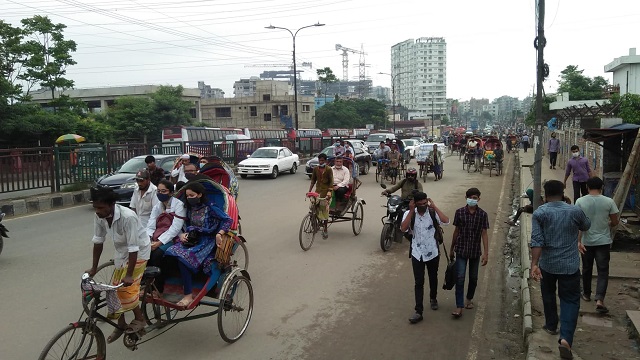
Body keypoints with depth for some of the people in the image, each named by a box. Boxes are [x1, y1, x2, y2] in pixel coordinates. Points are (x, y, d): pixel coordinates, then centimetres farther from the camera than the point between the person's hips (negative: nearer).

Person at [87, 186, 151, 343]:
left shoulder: (128, 217, -35)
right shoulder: (99, 217, -15)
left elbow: (133, 248, -31)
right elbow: (98, 241, -3)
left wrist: (129, 274, -30)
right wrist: (94, 267, 2)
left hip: (138, 252, -7)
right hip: (121, 252, 7)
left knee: (127, 288, -12)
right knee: (115, 289, 9)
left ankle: (139, 319, 11)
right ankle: (121, 324, 25)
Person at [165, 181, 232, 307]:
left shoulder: (210, 207, -7)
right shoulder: (190, 208, 13)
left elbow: (228, 220, -13)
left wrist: (219, 234, -25)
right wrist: (182, 234, 1)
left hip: (207, 242, -6)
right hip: (191, 240, 6)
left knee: (184, 257, -29)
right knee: (172, 251, -23)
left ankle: (188, 295, -21)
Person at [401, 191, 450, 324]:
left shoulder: (433, 213, -8)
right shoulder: (409, 214, -9)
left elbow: (446, 221, -26)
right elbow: (403, 228, -25)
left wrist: (435, 207, -22)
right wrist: (411, 211, -26)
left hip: (432, 252, 1)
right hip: (417, 254, -1)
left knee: (433, 278, 20)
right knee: (418, 283, -1)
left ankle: (433, 299, 46)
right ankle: (418, 312, 1)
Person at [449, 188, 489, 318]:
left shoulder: (482, 214, -5)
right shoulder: (459, 212, -4)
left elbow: (484, 234, -4)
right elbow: (456, 231, 5)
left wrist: (486, 253, -9)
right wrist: (451, 249, 10)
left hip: (475, 251, 1)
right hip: (461, 250, -1)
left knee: (473, 278, 14)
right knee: (460, 278, -8)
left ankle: (469, 298, 37)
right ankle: (459, 306, -7)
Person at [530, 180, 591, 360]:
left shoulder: (539, 213, -9)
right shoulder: (575, 211, -5)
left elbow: (536, 241, -18)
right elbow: (586, 226, 17)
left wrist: (534, 264, -20)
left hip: (547, 264, 1)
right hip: (570, 265, 0)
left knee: (548, 294, 23)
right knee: (570, 300, 4)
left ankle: (551, 325, 40)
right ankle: (565, 338, -11)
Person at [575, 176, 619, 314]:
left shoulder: (580, 202, -8)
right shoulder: (609, 201, -8)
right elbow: (615, 222, -2)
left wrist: (578, 241, -10)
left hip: (587, 242, 1)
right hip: (603, 241, -1)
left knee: (586, 269, 17)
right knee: (603, 271, 4)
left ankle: (587, 294, 32)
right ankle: (599, 300, -9)